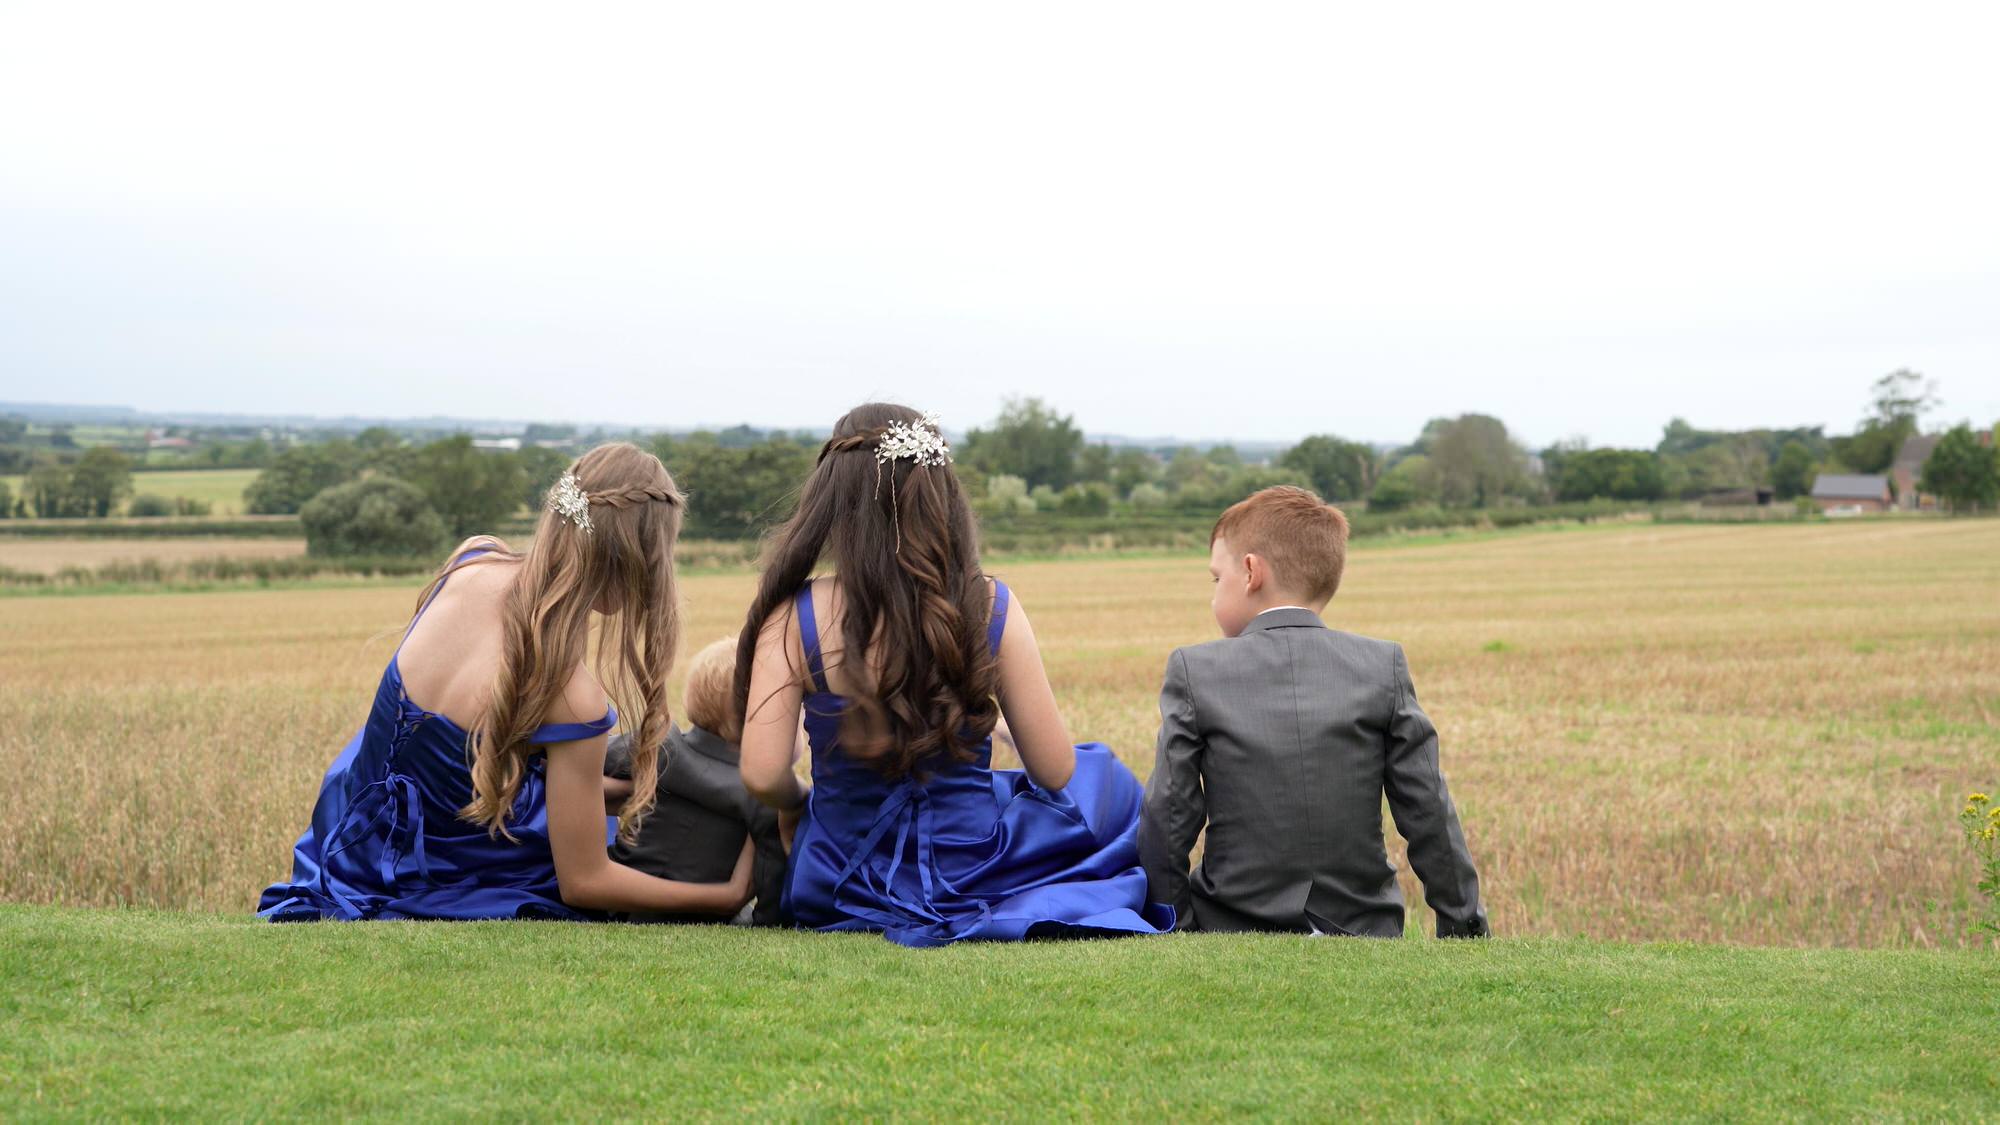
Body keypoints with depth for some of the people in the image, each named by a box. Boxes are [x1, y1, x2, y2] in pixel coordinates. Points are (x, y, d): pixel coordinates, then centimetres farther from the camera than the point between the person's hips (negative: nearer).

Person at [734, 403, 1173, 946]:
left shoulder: (794, 617, -17)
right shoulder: (991, 607, -15)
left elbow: (763, 776, -21)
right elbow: (1054, 771, -9)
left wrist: (801, 805, 3)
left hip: (847, 889, 1)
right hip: (972, 869, -1)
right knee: (1106, 781, 29)